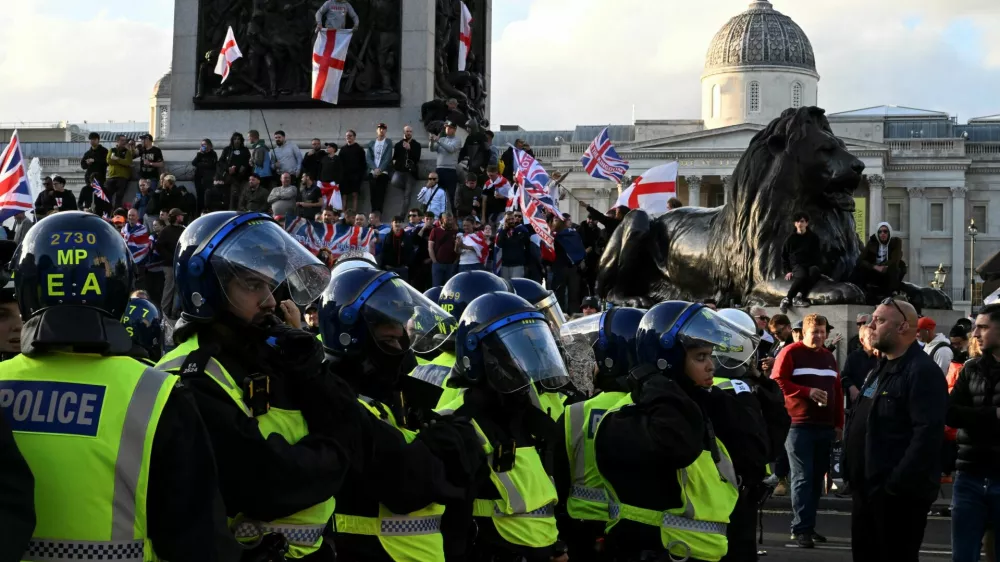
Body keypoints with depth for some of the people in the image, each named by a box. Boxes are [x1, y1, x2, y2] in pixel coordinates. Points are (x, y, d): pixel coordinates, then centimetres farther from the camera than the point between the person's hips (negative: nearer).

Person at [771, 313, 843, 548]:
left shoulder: (829, 357, 18)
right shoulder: (790, 353, -2)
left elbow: (838, 391, 18)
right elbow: (777, 382, -11)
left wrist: (839, 423, 12)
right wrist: (807, 391, -17)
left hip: (825, 426, 6)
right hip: (799, 425, -6)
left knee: (817, 477, 7)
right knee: (802, 477, -9)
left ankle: (809, 526, 14)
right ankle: (800, 528, -8)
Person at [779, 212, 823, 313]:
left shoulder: (813, 237, 11)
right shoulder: (791, 238, 10)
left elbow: (818, 255, 14)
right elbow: (784, 256, 14)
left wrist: (817, 266, -5)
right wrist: (787, 271, 1)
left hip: (810, 264, 1)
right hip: (796, 265, -1)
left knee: (814, 272, -39)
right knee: (802, 276, -39)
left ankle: (800, 297, -38)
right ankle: (787, 300, -32)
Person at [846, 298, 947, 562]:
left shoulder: (923, 372, -15)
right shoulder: (881, 368, 16)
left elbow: (928, 434, -25)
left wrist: (898, 483, -27)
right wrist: (852, 473, 17)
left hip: (898, 492, -10)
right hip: (867, 487, 10)